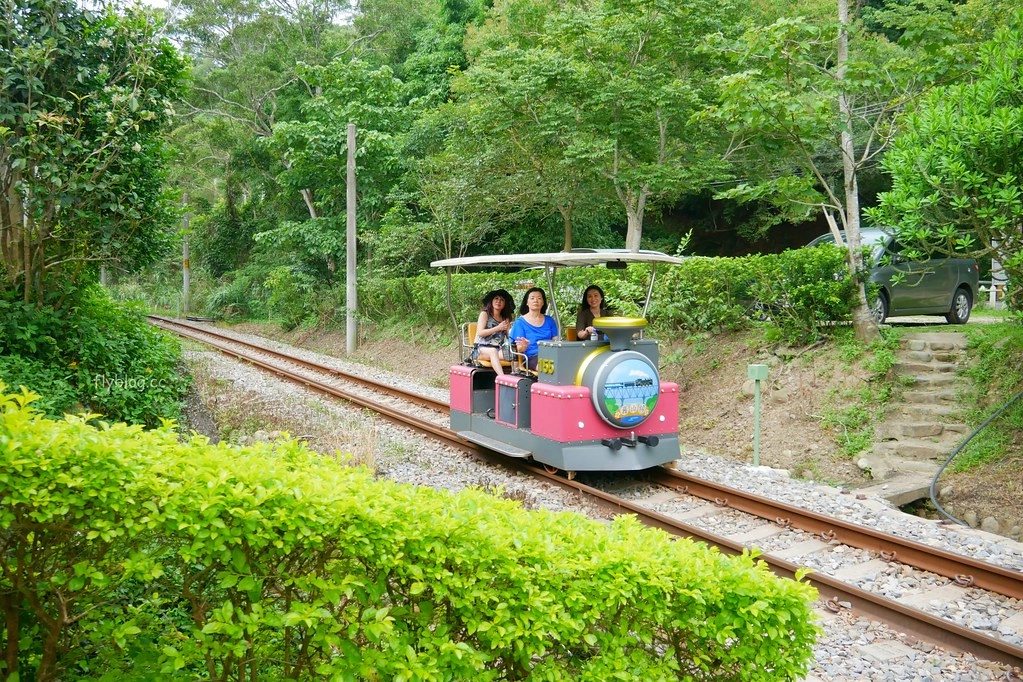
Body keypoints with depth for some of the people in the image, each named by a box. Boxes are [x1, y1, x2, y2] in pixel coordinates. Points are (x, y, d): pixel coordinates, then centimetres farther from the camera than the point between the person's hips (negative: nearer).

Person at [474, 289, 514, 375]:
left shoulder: (506, 319, 19)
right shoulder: (485, 314, 7)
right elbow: (479, 333, -6)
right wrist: (498, 328, -12)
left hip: (499, 349, 4)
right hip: (482, 348, -4)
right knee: (493, 351, -39)